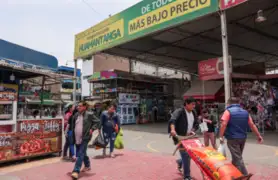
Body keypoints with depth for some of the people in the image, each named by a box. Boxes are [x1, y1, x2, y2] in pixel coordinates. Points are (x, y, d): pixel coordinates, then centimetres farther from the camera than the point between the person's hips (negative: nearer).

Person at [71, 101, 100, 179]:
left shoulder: (89, 115, -8)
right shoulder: (76, 115, 9)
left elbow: (97, 121, -2)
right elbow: (73, 125, 20)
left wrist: (92, 129, -11)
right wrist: (73, 137, 12)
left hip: (84, 138, -7)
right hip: (77, 138, 7)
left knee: (80, 154, -9)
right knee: (82, 153, 19)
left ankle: (76, 171, -7)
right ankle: (87, 166, 40)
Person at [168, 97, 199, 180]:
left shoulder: (193, 113, 8)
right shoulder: (179, 111, -15)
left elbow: (196, 124, 13)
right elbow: (172, 120, -31)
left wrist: (192, 130, -7)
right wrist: (172, 129, -50)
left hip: (189, 137, 7)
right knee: (185, 155, -7)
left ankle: (180, 162, 45)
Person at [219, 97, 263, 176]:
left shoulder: (228, 111, -9)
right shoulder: (245, 112, 8)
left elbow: (223, 124, -19)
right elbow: (252, 125, 8)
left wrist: (221, 136, -15)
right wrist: (259, 135, 16)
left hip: (232, 138, -6)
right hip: (243, 138, 7)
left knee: (237, 158, 0)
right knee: (237, 156, 21)